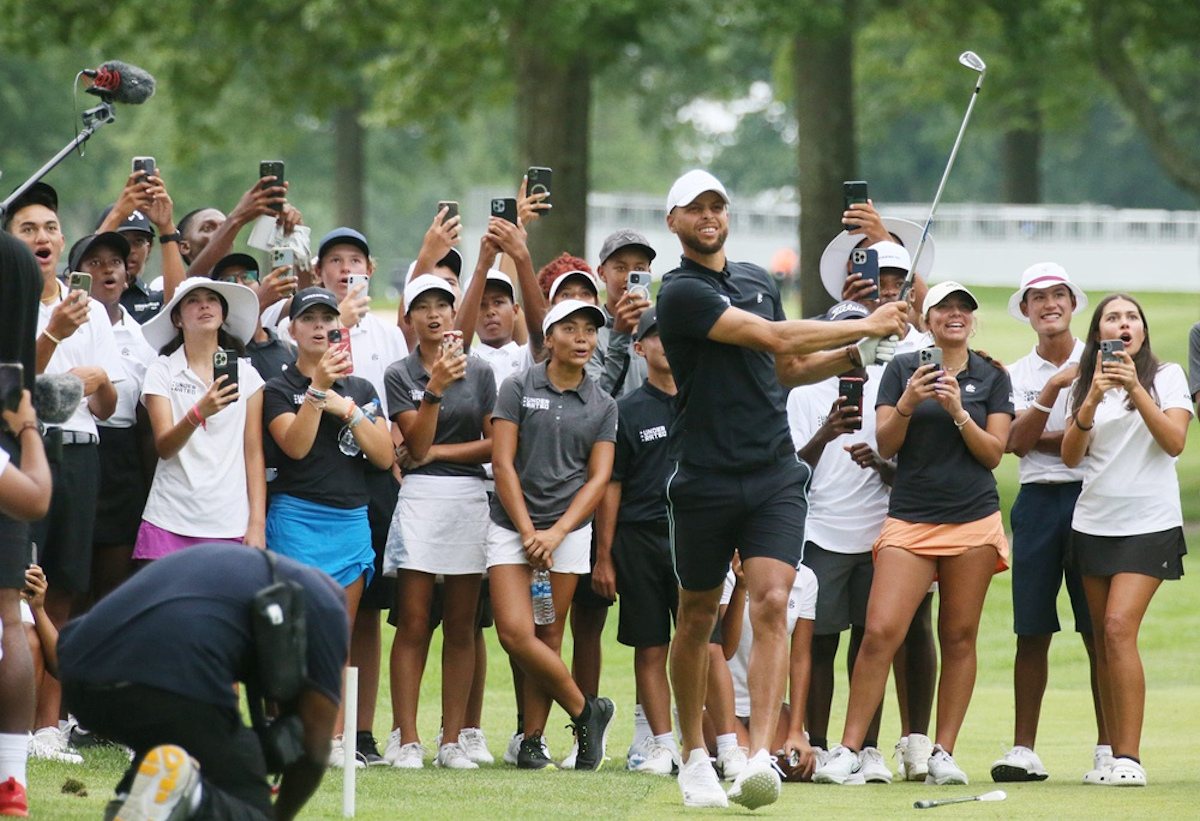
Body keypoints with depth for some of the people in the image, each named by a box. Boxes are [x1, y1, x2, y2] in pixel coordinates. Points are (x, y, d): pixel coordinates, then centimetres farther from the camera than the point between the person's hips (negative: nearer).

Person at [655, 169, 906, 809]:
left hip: (775, 476, 4)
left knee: (771, 605, -13)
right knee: (698, 618, 7)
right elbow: (770, 335, -17)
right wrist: (864, 327, -11)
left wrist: (855, 355, 10)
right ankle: (694, 757, 23)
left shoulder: (757, 280, 14)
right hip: (705, 481, -4)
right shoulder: (681, 293, -9)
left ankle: (760, 757, -22)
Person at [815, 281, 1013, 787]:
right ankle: (848, 751, -10)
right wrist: (907, 404, -15)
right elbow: (885, 445, 2)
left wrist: (959, 413, -12)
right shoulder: (902, 369, 7)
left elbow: (994, 454, 2)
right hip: (911, 519, -1)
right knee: (880, 631, -12)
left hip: (973, 521, 1)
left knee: (959, 638, 0)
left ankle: (943, 753, 5)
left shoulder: (992, 378, 9)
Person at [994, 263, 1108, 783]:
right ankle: (1023, 749, 2)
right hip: (1038, 501, 2)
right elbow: (1017, 443, -4)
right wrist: (1052, 389, -14)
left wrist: (1044, 440, -4)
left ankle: (1108, 746, 1)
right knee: (1032, 632, 0)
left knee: (1099, 630, -3)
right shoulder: (1016, 375, 11)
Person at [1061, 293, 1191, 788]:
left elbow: (1174, 442, -11)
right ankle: (1112, 755, 8)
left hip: (1149, 523, -4)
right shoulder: (1084, 385, 10)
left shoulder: (1166, 377, 2)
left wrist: (1135, 389, -20)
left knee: (1119, 626, -18)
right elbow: (1070, 455, 0)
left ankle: (1130, 759, -19)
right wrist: (1093, 400, -15)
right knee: (1103, 638, 3)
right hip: (1094, 521, 4)